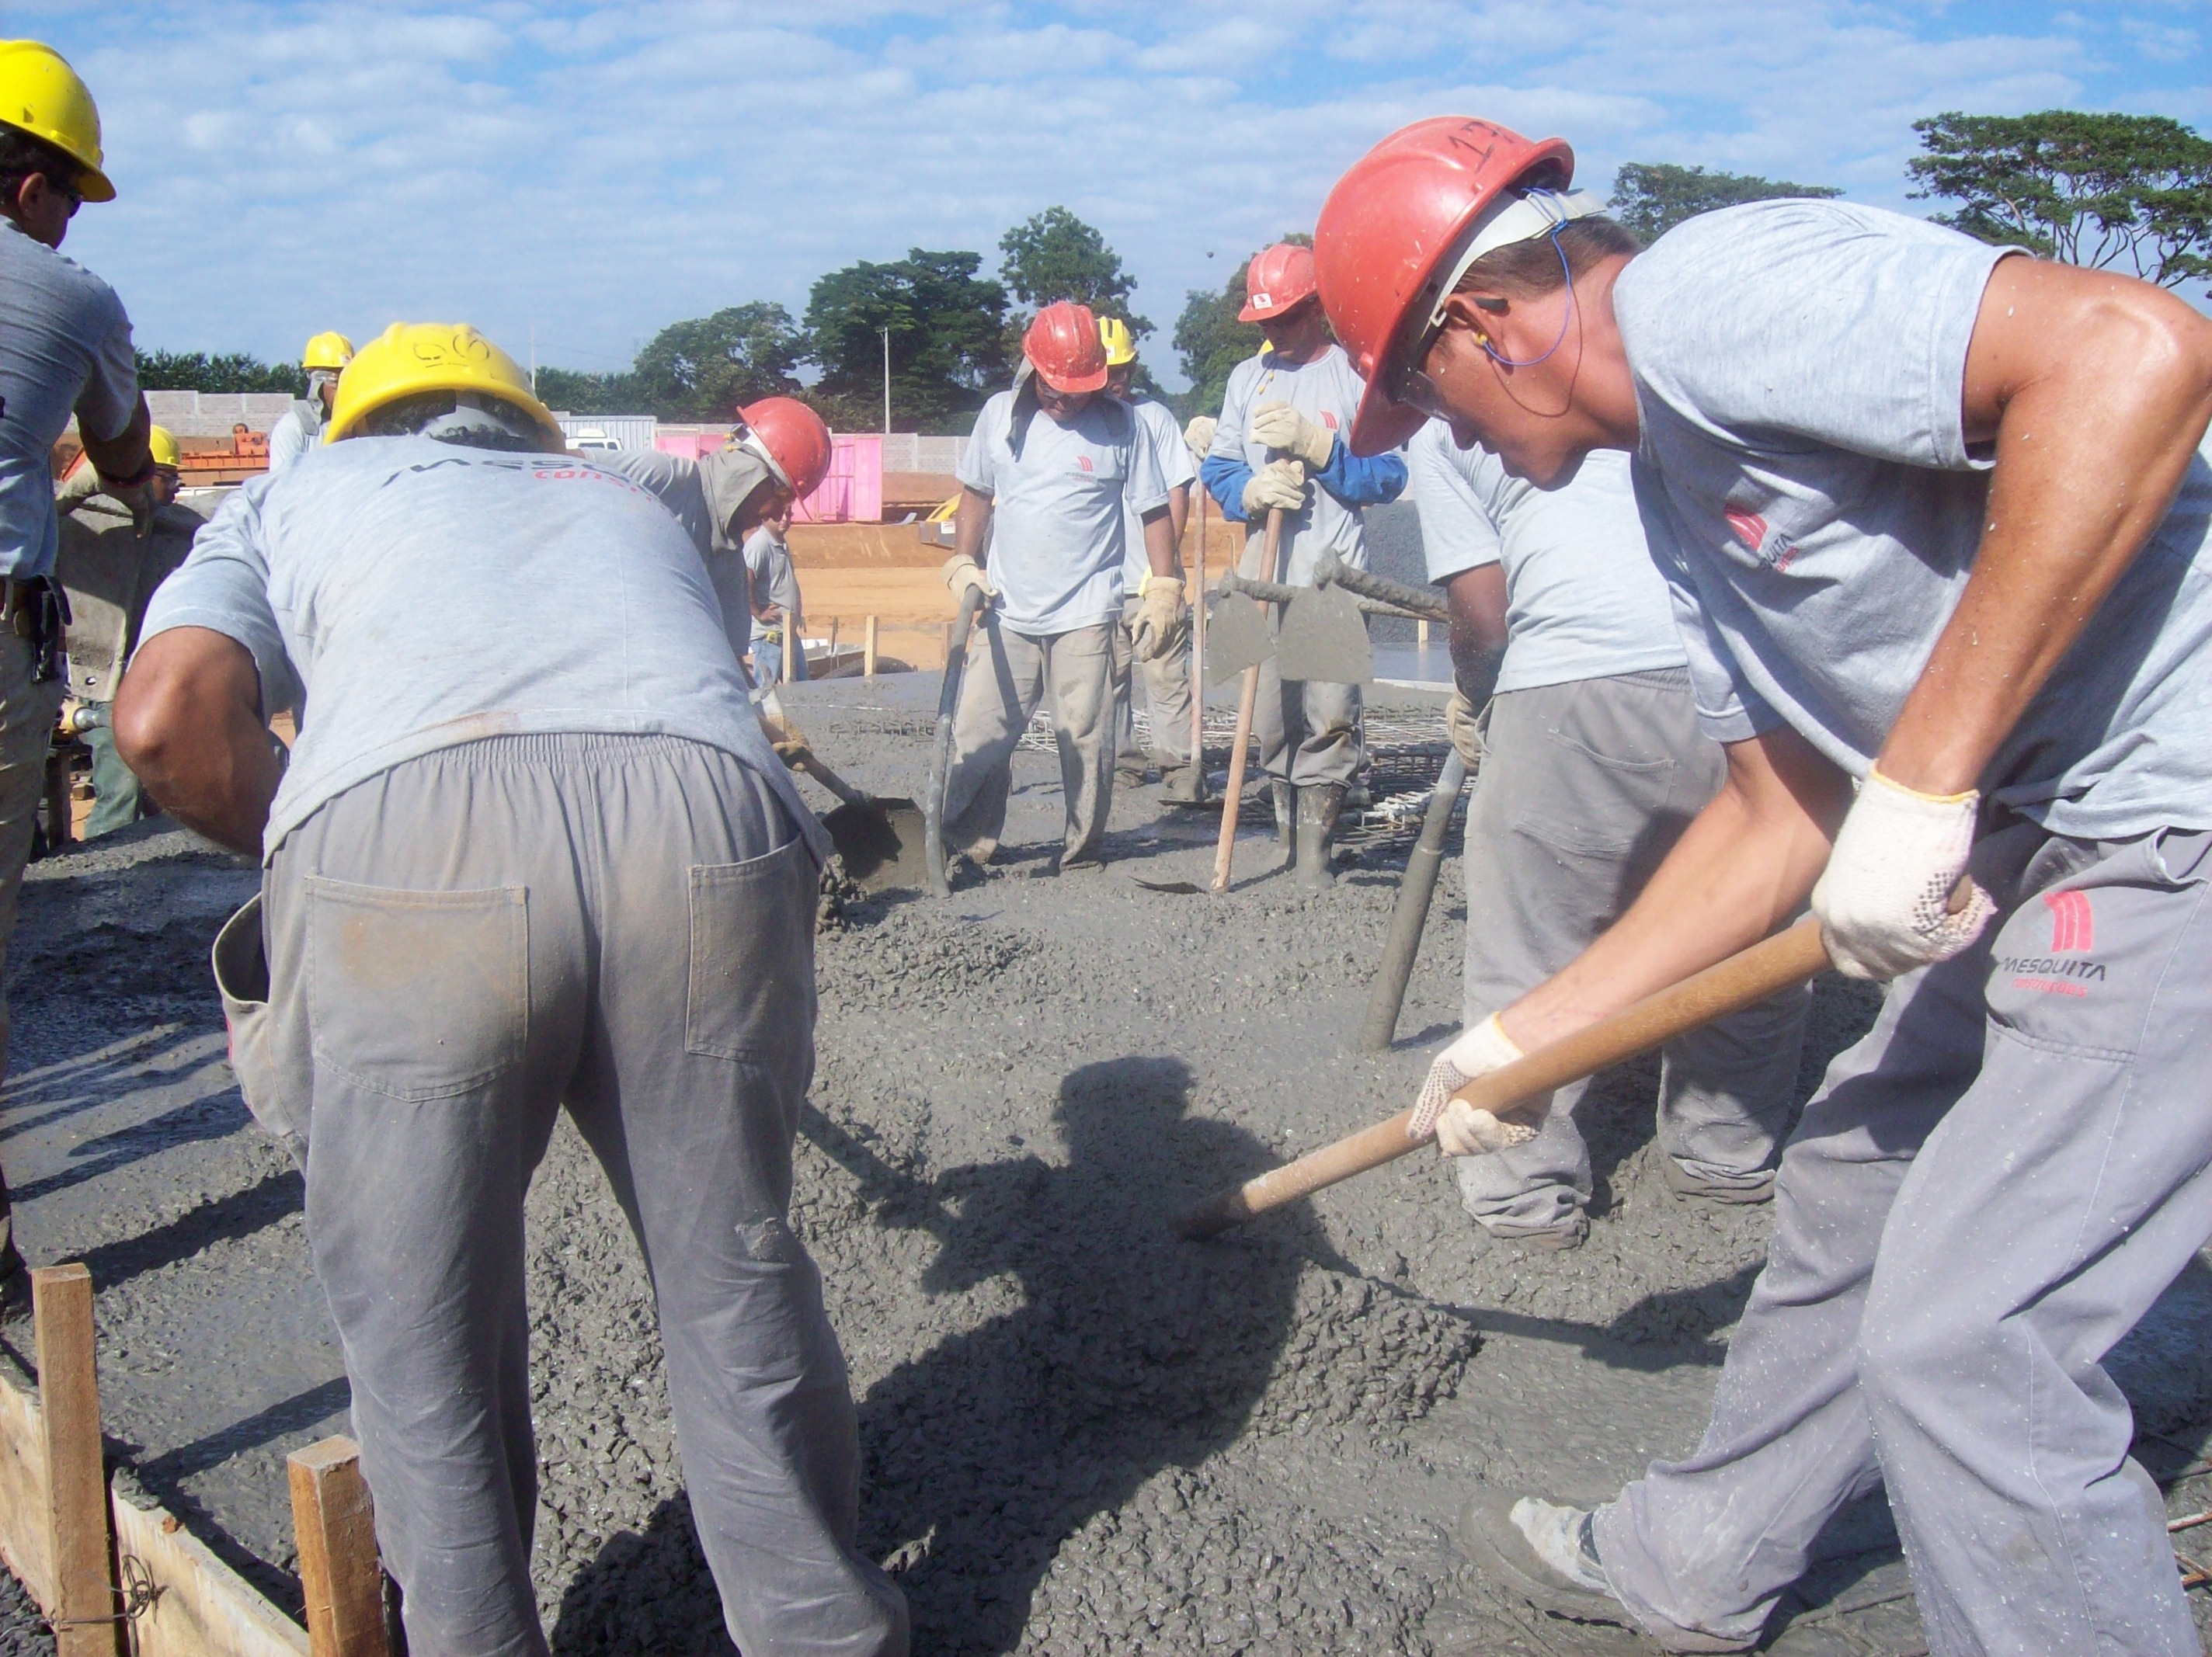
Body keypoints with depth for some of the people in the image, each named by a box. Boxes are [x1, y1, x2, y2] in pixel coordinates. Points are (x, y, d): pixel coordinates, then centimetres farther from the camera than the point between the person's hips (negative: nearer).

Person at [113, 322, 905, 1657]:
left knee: (424, 1338, 17)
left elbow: (168, 717, 14)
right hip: (710, 834, 3)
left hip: (396, 851, -2)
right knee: (738, 1284, 20)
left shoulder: (297, 495, 32)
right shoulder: (628, 501, 41)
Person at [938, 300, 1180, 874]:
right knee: (976, 735, 2)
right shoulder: (1000, 415, 7)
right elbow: (976, 495, 18)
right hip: (1007, 612, 3)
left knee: (1086, 740, 2)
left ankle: (1083, 854, 15)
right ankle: (964, 845, 12)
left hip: (1085, 615, -2)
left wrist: (1163, 589, -2)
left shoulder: (1123, 426, -1)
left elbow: (1154, 510, 3)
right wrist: (962, 563, 7)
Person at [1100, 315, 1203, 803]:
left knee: (1166, 675, -5)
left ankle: (1181, 766, -2)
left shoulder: (1154, 417, 5)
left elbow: (1178, 492, 2)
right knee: (1105, 678, 8)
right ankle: (1119, 763, 18)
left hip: (1150, 579, -3)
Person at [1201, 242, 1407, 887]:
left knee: (1329, 718, -10)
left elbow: (1388, 475, -5)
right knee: (1271, 723, 4)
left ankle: (1314, 853, -2)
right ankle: (1288, 842, 18)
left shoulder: (1356, 373, 2)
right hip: (1261, 577, 4)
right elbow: (1218, 471, 14)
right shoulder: (1246, 378, 17)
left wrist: (1313, 444, -15)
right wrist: (1251, 490, -8)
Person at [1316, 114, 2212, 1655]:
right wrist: (1529, 1032, 18)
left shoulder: (1706, 291, -16)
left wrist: (1920, 781, -28)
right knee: (1853, 1186, 21)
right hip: (2059, 837, 10)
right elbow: (1781, 809, 16)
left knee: (1962, 1342, -6)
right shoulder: (1675, 476, 15)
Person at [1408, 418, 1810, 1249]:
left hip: (1574, 686, -5)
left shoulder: (1439, 429, 13)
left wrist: (1472, 699, 27)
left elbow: (1483, 612, 6)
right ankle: (1731, 1154, 32)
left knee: (1529, 954, 8)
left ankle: (1524, 1187, 14)